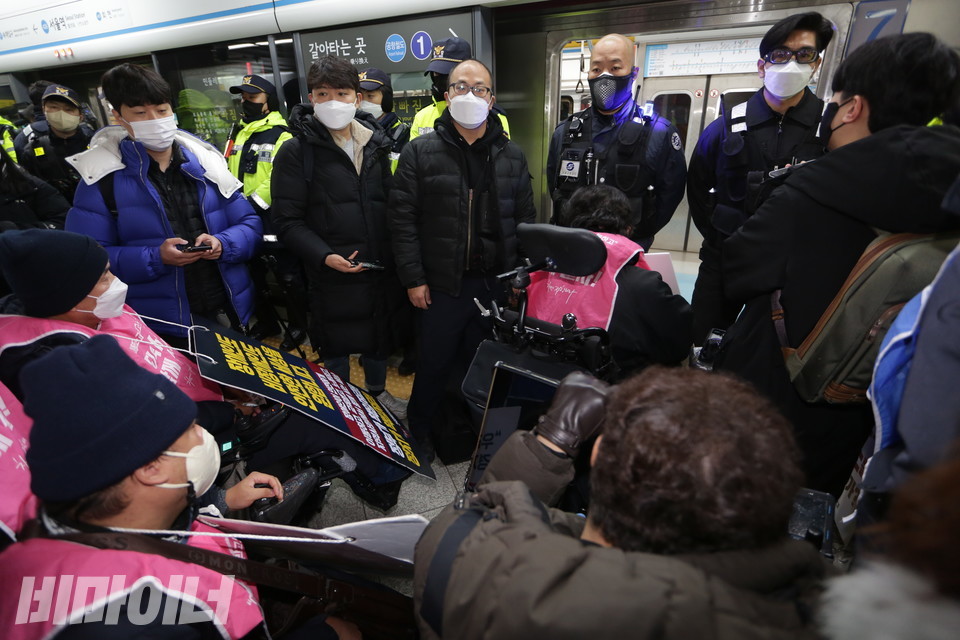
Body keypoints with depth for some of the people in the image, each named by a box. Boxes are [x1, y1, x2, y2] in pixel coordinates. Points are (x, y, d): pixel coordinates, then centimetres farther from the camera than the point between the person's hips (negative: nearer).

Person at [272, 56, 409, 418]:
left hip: (381, 269, 5)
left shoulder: (375, 144, 9)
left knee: (380, 336, 20)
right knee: (336, 346, 10)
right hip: (332, 274, -4)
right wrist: (324, 256, -22)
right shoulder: (296, 151, -6)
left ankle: (378, 391, 44)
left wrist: (396, 253, 4)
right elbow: (287, 220, -9)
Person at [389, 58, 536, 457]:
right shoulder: (420, 152, -1)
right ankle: (419, 434, 34)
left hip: (497, 284, 3)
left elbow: (525, 219, 9)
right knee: (435, 363, 10)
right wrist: (413, 278, -9)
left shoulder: (512, 156, 8)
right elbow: (403, 218, -4)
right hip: (442, 284, -2)